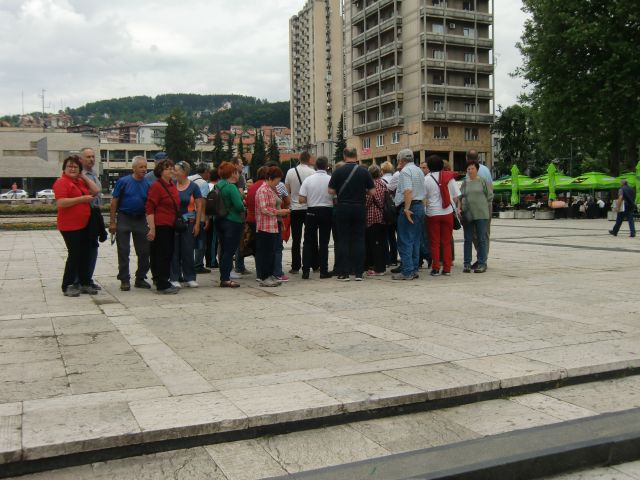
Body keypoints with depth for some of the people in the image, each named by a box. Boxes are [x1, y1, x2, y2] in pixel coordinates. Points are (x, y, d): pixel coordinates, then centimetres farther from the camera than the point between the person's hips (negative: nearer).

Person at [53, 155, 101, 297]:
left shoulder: (80, 182, 13)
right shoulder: (62, 182, -10)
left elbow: (95, 191, 8)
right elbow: (60, 202, -21)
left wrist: (84, 176, 6)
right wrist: (82, 198, -19)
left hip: (83, 225, 8)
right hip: (70, 226, -8)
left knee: (85, 254, 12)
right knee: (74, 255, -5)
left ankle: (85, 283, 22)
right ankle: (67, 286, 5)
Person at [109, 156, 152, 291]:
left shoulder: (147, 184, 5)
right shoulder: (123, 182, -5)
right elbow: (114, 202, -5)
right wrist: (112, 222, -9)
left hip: (141, 220, 4)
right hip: (124, 218, -4)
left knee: (144, 251, 5)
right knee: (123, 252, 1)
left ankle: (140, 279, 18)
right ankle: (124, 280, 8)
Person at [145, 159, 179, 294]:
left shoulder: (172, 185, 14)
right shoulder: (156, 186, -11)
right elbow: (149, 208, -15)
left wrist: (176, 224, 20)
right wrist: (152, 228, -20)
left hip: (170, 226, 8)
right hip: (160, 226, -8)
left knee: (168, 255, 12)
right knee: (162, 255, -4)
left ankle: (164, 282, 21)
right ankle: (162, 286, 1)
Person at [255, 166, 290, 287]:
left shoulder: (272, 190, 18)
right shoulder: (263, 190, -14)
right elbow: (264, 209, -20)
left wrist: (281, 211, 14)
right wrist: (279, 212, -16)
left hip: (273, 226, 10)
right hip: (265, 227, -10)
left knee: (272, 252, 12)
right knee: (266, 253, -5)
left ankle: (270, 275, 18)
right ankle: (264, 278, 0)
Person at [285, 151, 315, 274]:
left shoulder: (290, 172, 0)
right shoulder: (312, 172, -8)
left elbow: (287, 190, 6)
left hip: (295, 209, 1)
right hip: (309, 208, -1)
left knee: (296, 239, 4)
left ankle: (295, 267, 4)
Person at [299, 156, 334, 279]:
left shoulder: (308, 180, -6)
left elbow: (301, 199, -8)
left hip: (312, 212, 0)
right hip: (327, 211, 0)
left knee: (308, 242, 9)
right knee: (324, 242, 7)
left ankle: (306, 270, 7)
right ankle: (323, 271, 7)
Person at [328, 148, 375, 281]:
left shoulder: (338, 171, -5)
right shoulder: (364, 171, -2)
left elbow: (331, 191, -5)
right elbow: (372, 191, -1)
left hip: (342, 208, -1)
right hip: (359, 208, 1)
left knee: (342, 240, 4)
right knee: (359, 240, 6)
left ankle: (343, 273, 3)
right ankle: (358, 273, 6)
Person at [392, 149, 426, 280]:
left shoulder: (405, 171, -9)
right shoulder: (419, 171, 19)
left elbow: (408, 191, -22)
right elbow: (423, 193, 18)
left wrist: (407, 209, -23)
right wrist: (421, 207, 20)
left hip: (408, 208, -9)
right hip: (420, 206, 9)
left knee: (405, 241, -6)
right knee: (415, 241, 11)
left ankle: (407, 272, -7)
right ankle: (414, 269, 14)